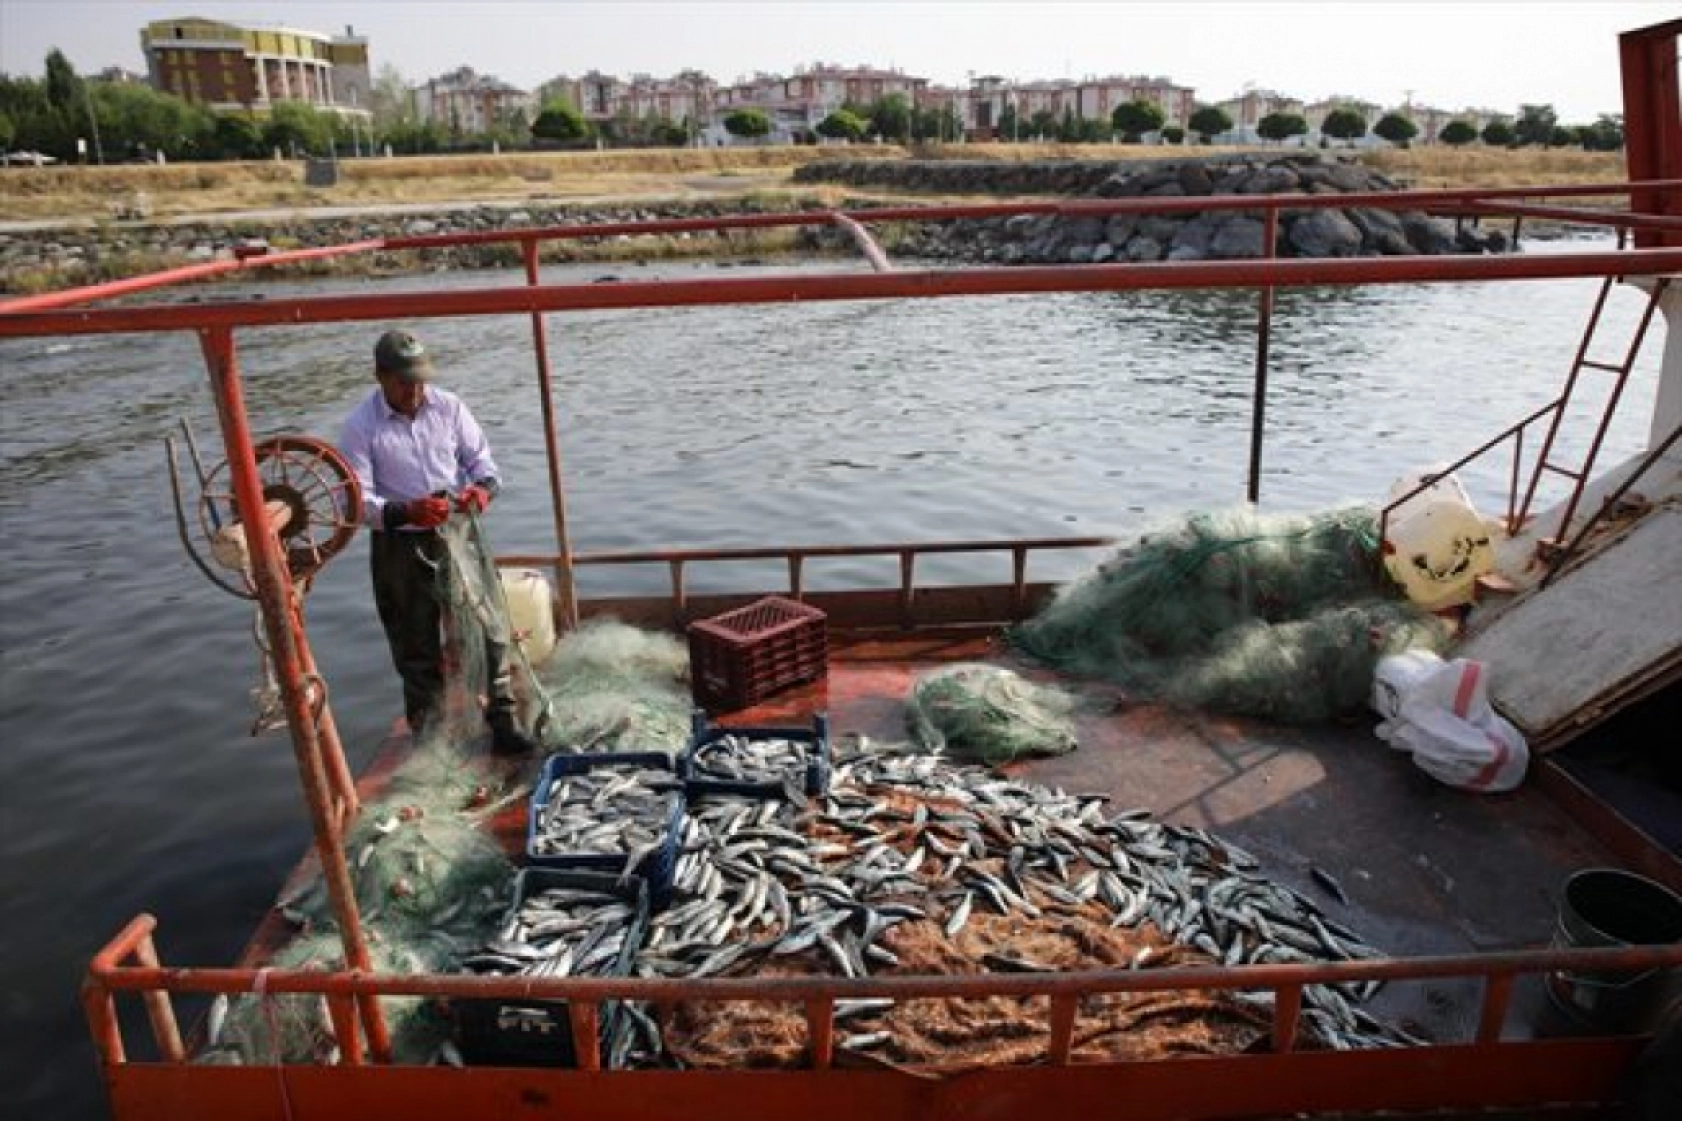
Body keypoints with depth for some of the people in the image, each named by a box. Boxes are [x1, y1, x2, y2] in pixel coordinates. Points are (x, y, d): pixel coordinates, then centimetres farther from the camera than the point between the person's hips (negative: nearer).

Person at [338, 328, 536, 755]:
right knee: (417, 649, 10)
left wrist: (482, 486, -19)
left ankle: (503, 723, 14)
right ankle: (427, 737, 25)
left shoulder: (449, 406, -2)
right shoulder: (360, 427, -9)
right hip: (400, 548, -2)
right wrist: (408, 512, -30)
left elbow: (480, 458, 5)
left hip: (459, 535, 2)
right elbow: (356, 500, -13)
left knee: (488, 626, 2)